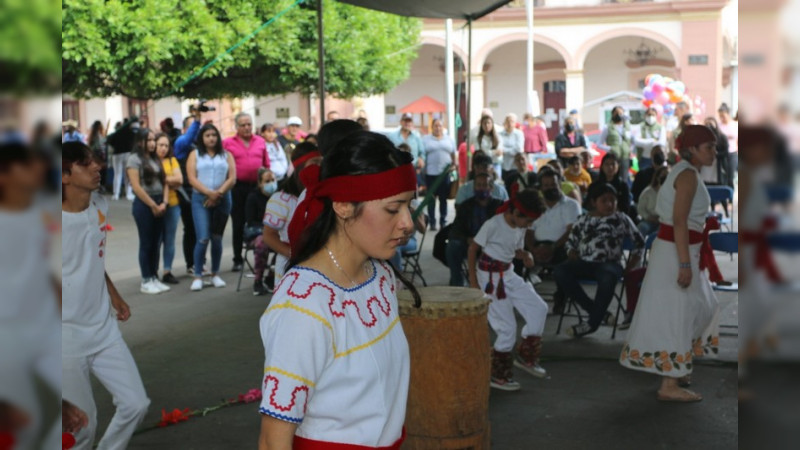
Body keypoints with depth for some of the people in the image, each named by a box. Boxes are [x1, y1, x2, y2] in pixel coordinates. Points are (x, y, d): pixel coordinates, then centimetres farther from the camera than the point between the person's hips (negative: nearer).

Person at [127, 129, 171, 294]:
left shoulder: (156, 159, 13)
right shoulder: (134, 159, -6)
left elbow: (164, 182, 12)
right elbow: (137, 187, -12)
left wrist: (164, 203, -3)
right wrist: (153, 205, -11)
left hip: (159, 205, 6)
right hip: (143, 204, -6)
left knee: (156, 243, 9)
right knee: (146, 244, 0)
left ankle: (154, 278, 16)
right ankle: (146, 282, 6)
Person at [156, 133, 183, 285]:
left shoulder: (172, 160, 10)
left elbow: (179, 179, 0)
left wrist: (162, 178, -9)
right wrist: (170, 180, -10)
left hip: (173, 204, 4)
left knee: (170, 240, 8)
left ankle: (167, 271, 16)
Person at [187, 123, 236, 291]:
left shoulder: (226, 155, 11)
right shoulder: (195, 155, 8)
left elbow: (232, 178, 2)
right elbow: (192, 179, -3)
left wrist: (218, 193, -12)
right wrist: (209, 193, -15)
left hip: (222, 200, 2)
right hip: (200, 199, -2)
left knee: (217, 238, 7)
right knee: (203, 238, -12)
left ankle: (215, 274, 18)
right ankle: (198, 276, -3)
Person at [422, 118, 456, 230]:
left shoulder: (449, 139, 12)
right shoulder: (425, 139, 4)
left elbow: (453, 154, 15)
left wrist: (454, 165, 1)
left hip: (445, 173, 2)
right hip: (430, 173, -2)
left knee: (444, 198, 6)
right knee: (431, 199, 1)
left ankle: (443, 221, 13)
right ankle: (432, 222, 7)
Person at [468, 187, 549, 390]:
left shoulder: (520, 228, 2)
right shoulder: (493, 225, -20)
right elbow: (472, 250, -14)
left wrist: (526, 255, -11)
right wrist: (473, 281, -15)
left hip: (509, 274, 8)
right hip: (490, 277, -8)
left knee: (539, 308, 1)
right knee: (507, 328, -5)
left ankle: (526, 356, 14)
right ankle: (498, 376, 11)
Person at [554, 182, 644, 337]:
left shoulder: (622, 219, 9)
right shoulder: (582, 220, 13)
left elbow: (639, 243, 11)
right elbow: (570, 243, 16)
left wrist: (629, 268, 2)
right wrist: (576, 266, -2)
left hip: (609, 263, -3)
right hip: (585, 263, 3)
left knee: (608, 277, -39)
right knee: (560, 271, -26)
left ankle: (593, 321, -22)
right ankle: (599, 312, -19)